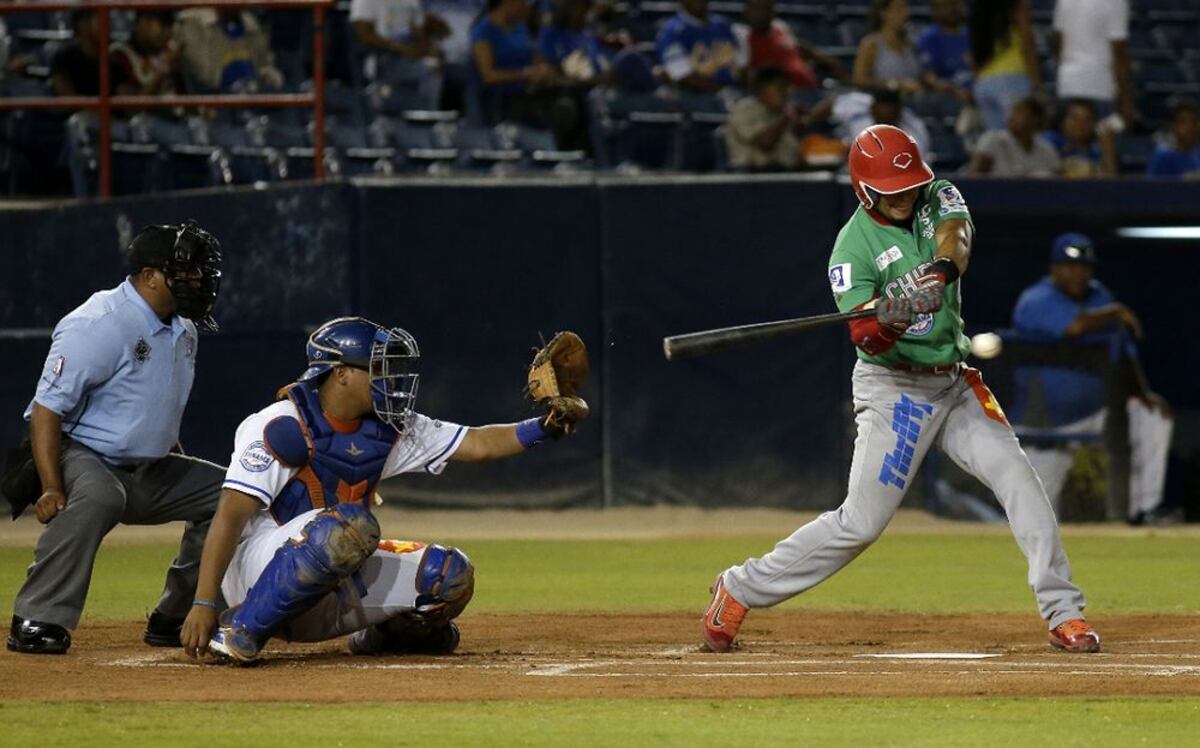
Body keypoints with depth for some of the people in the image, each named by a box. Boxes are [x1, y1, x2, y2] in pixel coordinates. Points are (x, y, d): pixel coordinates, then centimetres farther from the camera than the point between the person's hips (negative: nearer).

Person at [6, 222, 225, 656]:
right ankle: (37, 621, -37)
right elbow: (46, 409, -23)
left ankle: (173, 620, 11)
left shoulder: (182, 328, 8)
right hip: (82, 456, -9)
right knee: (97, 497, -40)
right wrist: (52, 490, -30)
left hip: (148, 471, 9)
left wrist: (179, 469, 18)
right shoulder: (98, 326, -20)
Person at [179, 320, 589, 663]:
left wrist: (543, 427, -10)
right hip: (258, 567, -7)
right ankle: (241, 628, -26)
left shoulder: (388, 431, 6)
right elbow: (230, 516, -21)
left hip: (329, 593, 7)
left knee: (450, 575, -9)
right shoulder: (282, 427, -16)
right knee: (352, 523, -37)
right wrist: (203, 604, -28)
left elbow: (477, 444, 7)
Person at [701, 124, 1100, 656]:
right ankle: (741, 588, 7)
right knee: (860, 523, -7)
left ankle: (1063, 615, -7)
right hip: (894, 388, -5)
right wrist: (890, 312, -45)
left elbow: (957, 237, -22)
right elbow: (864, 338, -24)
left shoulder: (938, 197, 0)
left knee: (1019, 481, -10)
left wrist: (941, 267, -44)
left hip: (955, 383, 5)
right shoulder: (854, 246, -14)